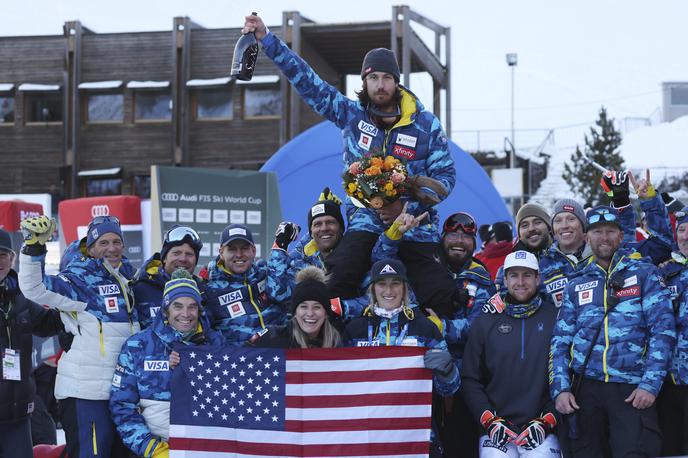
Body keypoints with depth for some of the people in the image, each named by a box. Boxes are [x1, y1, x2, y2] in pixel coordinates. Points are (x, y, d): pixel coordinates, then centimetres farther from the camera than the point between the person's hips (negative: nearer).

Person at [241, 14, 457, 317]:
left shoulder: (426, 124, 1)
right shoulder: (351, 114, 3)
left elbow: (445, 176, 0)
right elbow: (307, 82, 2)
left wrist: (407, 208, -14)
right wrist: (266, 40, -3)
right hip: (366, 222, 0)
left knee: (442, 300, -13)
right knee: (334, 288, -23)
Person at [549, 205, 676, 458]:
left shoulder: (643, 273, 6)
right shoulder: (576, 284, 15)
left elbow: (663, 330, -2)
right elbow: (560, 341, 12)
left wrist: (650, 384, -11)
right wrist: (560, 388, -1)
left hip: (633, 389, -3)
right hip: (585, 387, 3)